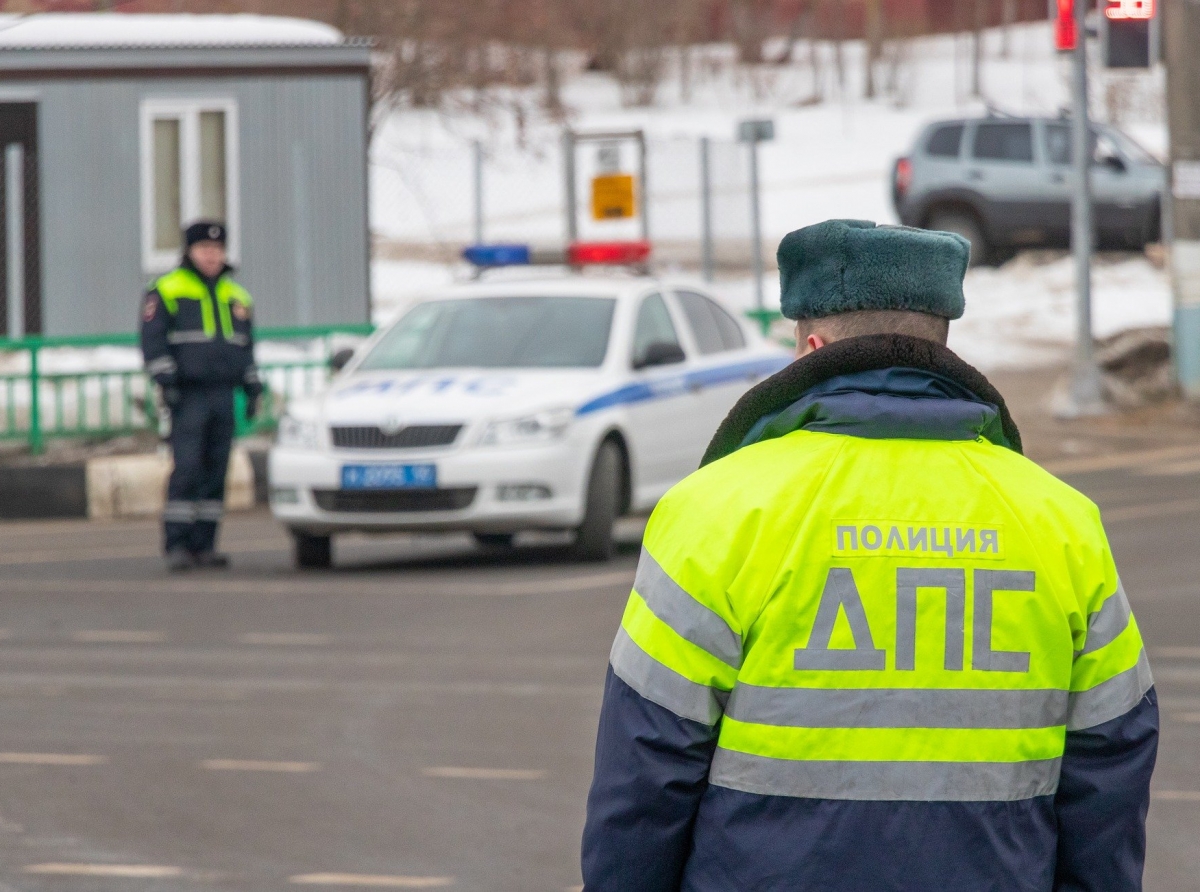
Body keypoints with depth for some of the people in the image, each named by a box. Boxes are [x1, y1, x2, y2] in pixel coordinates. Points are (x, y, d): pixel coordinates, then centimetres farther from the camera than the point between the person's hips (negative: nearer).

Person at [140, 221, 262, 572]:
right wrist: (166, 381, -16)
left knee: (216, 472, 2)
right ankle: (176, 546, -14)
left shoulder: (236, 297, 18)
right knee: (187, 469, -14)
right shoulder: (166, 292, 1)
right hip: (187, 397, -6)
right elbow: (153, 341, -6)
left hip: (223, 396, 6)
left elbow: (246, 348, 23)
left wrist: (252, 390, 16)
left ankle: (204, 544, 6)